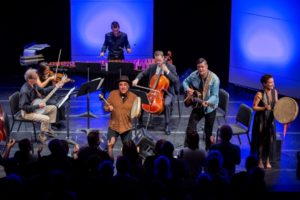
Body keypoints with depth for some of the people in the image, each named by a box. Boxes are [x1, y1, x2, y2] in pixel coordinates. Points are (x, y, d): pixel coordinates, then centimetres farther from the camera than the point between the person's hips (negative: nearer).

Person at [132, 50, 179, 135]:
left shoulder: (171, 67, -7)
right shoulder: (152, 67, 4)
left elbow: (176, 80, -13)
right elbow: (143, 73, 13)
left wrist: (167, 71, -22)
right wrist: (137, 79, -8)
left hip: (167, 92, -4)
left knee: (166, 103, -34)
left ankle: (167, 125, -17)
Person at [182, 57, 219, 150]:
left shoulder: (214, 79, -23)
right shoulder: (194, 75, -10)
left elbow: (215, 96, -23)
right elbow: (185, 81, 10)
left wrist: (208, 102, -42)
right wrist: (187, 89, -12)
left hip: (210, 107, -3)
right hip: (197, 105, 3)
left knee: (208, 131, 8)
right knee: (191, 127, -2)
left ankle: (208, 150, 29)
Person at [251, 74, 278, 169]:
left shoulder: (274, 92, -3)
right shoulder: (259, 94, -20)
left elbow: (276, 104, 9)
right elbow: (254, 107, -15)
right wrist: (264, 108, -28)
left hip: (270, 119, 5)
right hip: (261, 119, -4)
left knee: (269, 139, 10)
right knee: (260, 140, 8)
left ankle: (267, 160, 29)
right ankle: (259, 160, 26)